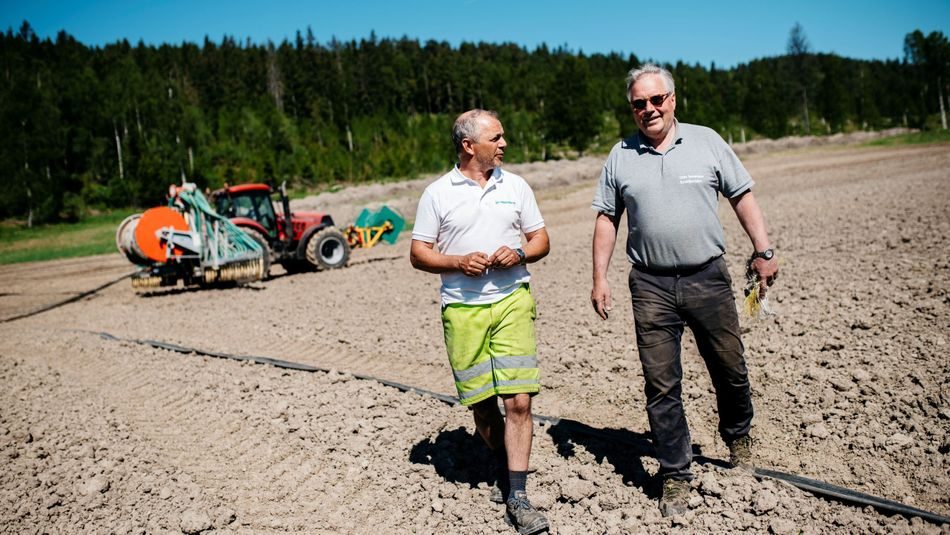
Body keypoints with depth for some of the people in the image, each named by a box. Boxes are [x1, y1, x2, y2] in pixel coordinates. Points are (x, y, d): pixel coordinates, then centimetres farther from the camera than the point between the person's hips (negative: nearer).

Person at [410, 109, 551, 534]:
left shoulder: (515, 186, 9)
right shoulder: (438, 193, 3)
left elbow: (541, 240, 13)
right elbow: (419, 254, 4)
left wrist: (519, 253, -8)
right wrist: (459, 263, -13)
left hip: (512, 301, 1)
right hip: (462, 309, 0)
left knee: (518, 401, -9)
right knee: (482, 406, 9)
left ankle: (517, 498, -2)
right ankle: (505, 469, 34)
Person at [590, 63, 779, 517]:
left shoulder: (706, 141, 5)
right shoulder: (621, 156, 7)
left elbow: (743, 197, 7)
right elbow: (606, 219, 10)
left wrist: (763, 251, 0)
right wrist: (600, 277, 4)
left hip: (708, 277, 0)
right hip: (651, 286, 0)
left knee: (730, 370, 11)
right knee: (661, 386, 2)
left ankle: (737, 436, 41)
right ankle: (675, 476, 15)